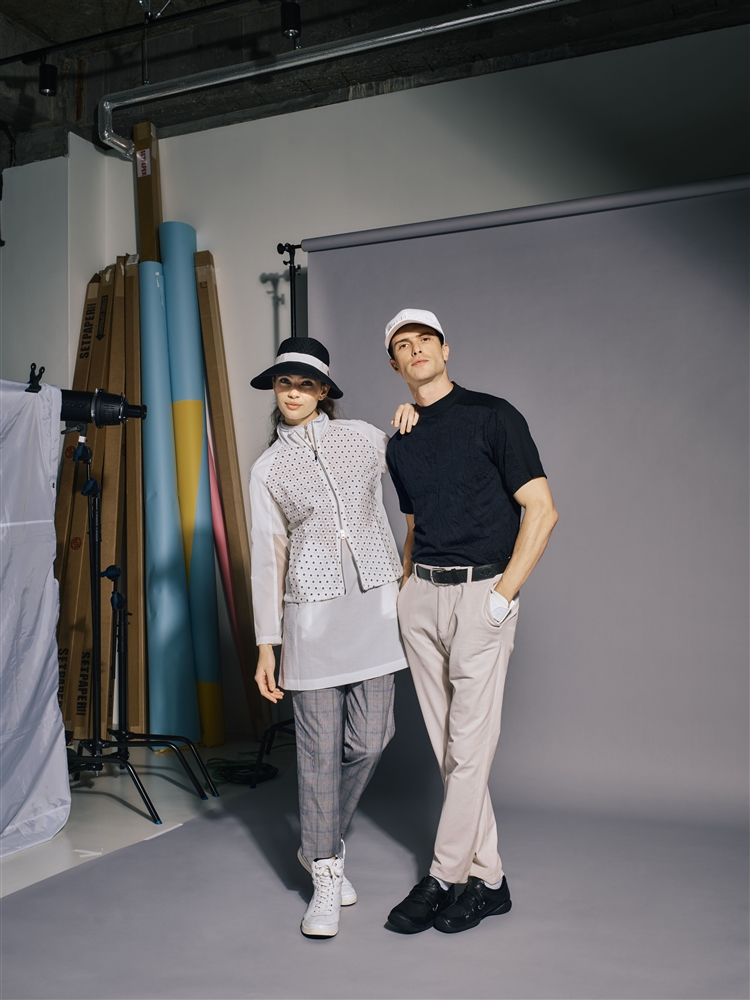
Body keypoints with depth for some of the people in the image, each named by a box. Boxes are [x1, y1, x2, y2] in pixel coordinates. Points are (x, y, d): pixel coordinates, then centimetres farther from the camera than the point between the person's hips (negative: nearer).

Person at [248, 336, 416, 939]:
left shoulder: (362, 436, 9)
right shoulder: (268, 469, 6)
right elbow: (267, 556, 5)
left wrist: (409, 426, 5)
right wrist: (266, 644, 3)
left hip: (376, 601, 2)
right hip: (313, 612, -1)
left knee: (369, 740, 3)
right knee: (320, 746, 1)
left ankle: (320, 843, 27)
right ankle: (326, 875, 15)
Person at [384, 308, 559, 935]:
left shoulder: (491, 415, -4)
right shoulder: (400, 443, 15)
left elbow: (541, 509, -8)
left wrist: (503, 594, -13)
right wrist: (402, 593, 12)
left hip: (481, 593, -6)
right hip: (420, 595, 6)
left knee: (470, 744, -3)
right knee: (447, 745, 8)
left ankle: (444, 877, 10)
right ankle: (488, 878, 19)